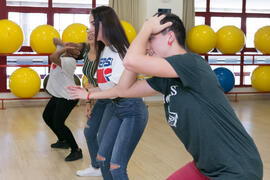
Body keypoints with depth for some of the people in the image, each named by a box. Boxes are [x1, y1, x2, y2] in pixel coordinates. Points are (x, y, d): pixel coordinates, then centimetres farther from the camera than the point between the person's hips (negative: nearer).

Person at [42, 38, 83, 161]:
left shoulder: (69, 61, -25)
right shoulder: (63, 54, 1)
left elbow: (53, 57, -38)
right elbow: (55, 40, 10)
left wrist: (64, 49, -25)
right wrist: (63, 45, -9)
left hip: (67, 97, -11)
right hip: (57, 95, 11)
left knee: (58, 124, -13)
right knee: (47, 117, 23)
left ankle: (76, 151, -2)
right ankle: (63, 141, 37)